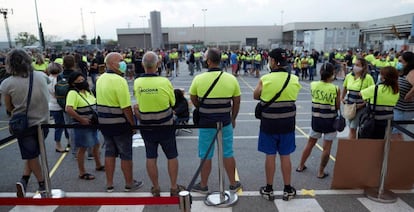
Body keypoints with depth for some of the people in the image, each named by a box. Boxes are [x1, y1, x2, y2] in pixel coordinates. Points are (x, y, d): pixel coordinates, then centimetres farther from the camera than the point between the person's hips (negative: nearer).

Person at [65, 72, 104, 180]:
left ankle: (98, 165, 39)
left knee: (96, 144, 19)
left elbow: (95, 105, 23)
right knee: (83, 148, 1)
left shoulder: (88, 91, 11)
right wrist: (82, 119, -24)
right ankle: (82, 173, 15)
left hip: (92, 124, 9)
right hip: (82, 125, -8)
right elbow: (69, 109, -27)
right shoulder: (73, 93, -15)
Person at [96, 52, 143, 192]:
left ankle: (109, 184, 25)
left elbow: (100, 101, 13)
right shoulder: (119, 81, -20)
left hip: (104, 122, 8)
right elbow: (126, 107, -23)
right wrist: (133, 124, -13)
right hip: (120, 124, -7)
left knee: (109, 152, 16)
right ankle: (129, 184, 22)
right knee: (126, 154, 7)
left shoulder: (100, 79, 6)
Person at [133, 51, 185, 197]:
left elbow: (138, 104, 0)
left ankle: (156, 188, 25)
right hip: (165, 126, -2)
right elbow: (173, 103, -3)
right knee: (171, 157, 13)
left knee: (151, 158, 14)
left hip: (146, 126, 2)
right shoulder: (165, 82, -16)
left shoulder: (137, 83, -9)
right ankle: (174, 188, 22)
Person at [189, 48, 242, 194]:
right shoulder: (231, 79, -6)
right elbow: (237, 103, 3)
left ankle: (203, 186, 27)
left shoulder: (198, 79, -11)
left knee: (206, 156, 11)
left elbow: (193, 100, 4)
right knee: (228, 154, 15)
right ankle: (233, 184, 29)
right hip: (225, 122, 2)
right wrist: (233, 119, 17)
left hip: (206, 123, -1)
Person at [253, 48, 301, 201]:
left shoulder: (265, 79, -14)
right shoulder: (295, 79, -5)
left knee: (270, 156, 8)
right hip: (288, 123, 3)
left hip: (269, 123, -2)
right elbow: (292, 96, 8)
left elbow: (255, 96, 1)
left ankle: (268, 189, 21)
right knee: (285, 156, 13)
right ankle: (287, 190, 25)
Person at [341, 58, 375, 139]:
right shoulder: (349, 76, 2)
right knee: (351, 128, 13)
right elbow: (345, 88, 19)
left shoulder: (368, 78, -14)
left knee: (352, 128, -6)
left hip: (360, 107, -5)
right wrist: (342, 98, 12)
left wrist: (363, 104, -17)